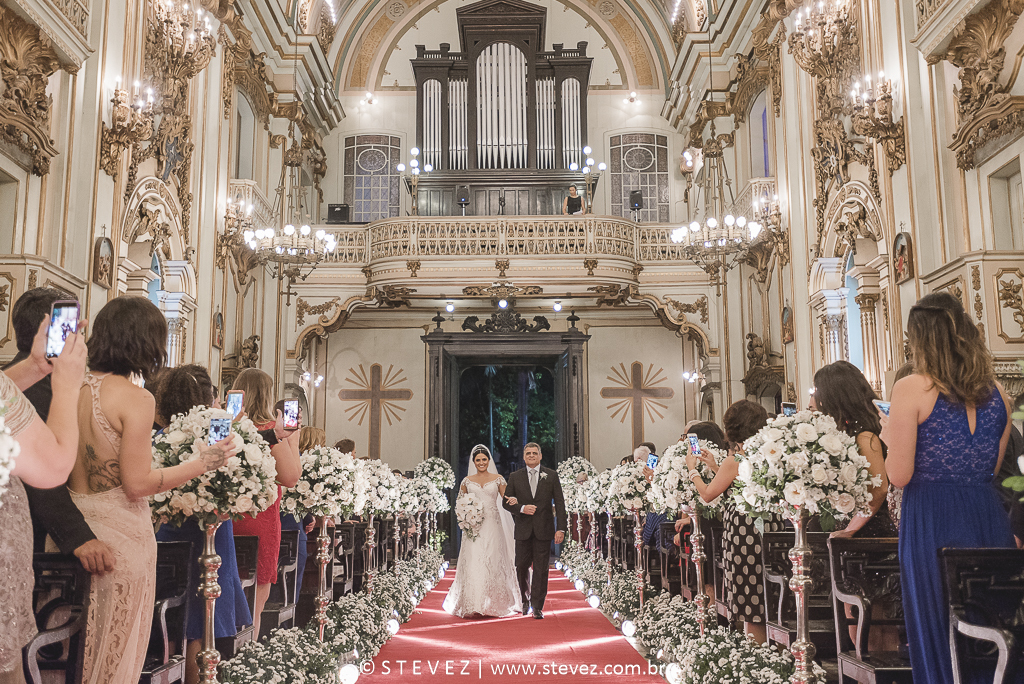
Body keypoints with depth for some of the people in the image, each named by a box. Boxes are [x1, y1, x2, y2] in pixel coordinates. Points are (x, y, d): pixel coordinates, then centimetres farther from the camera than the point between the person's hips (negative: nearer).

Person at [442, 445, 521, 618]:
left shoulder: (498, 479, 6)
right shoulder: (467, 481, 9)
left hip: (492, 525, -1)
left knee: (492, 563, -1)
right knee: (472, 564, -6)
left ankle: (492, 605, 10)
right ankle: (472, 605, -2)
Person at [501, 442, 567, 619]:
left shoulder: (551, 476, 4)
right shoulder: (515, 477, 6)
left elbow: (559, 503, 2)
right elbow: (506, 502, 6)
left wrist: (561, 528, -6)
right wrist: (521, 508, -13)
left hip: (544, 530, -1)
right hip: (523, 530, 1)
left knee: (541, 570, 0)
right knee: (521, 567, 5)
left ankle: (537, 607, 8)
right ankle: (525, 600, 29)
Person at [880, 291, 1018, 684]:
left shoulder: (912, 389, -11)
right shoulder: (996, 392, 7)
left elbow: (899, 476, -13)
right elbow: (993, 468, 16)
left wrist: (890, 434, 4)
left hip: (933, 522, -5)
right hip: (988, 518, 6)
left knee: (939, 641, 6)